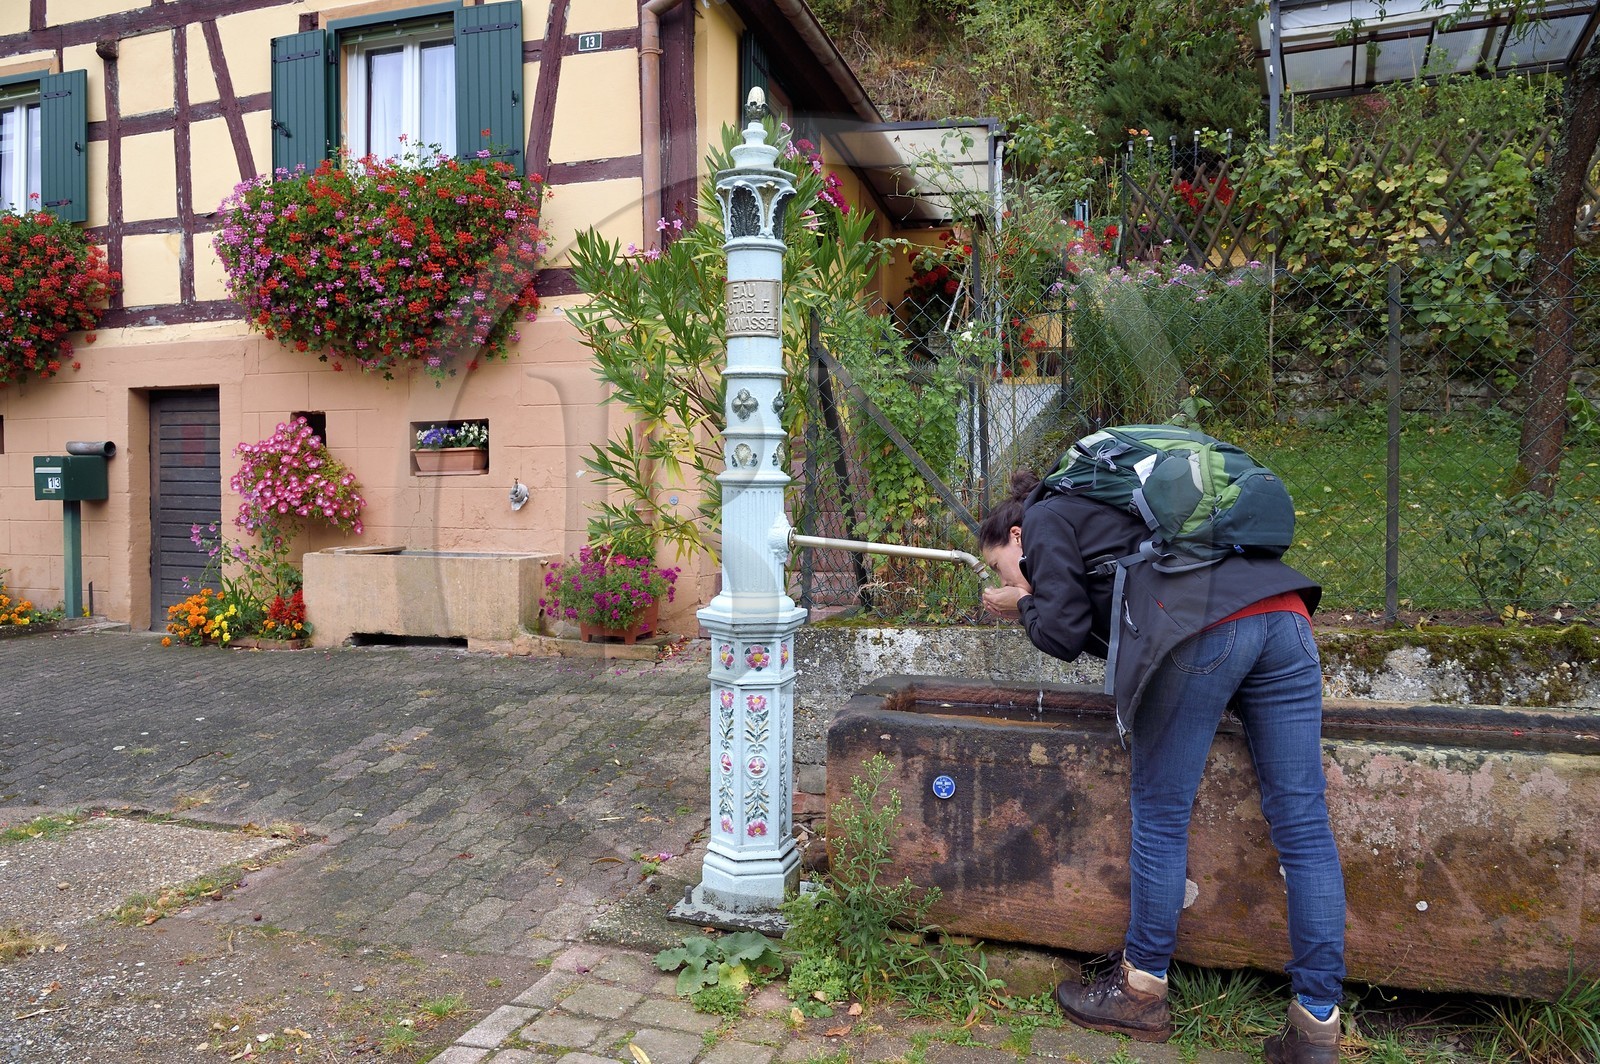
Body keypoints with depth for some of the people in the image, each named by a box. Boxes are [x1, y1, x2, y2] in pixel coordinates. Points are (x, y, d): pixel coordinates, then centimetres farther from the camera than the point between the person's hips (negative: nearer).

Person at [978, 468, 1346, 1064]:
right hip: (1285, 614, 9)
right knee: (1303, 825, 5)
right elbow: (1109, 629, 34)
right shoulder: (1103, 510, 37)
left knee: (1160, 814, 5)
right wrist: (1041, 603, 30)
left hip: (1205, 630, -8)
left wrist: (1025, 606, 25)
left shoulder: (1045, 518, 14)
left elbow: (1064, 634, 6)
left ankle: (1142, 994, 17)